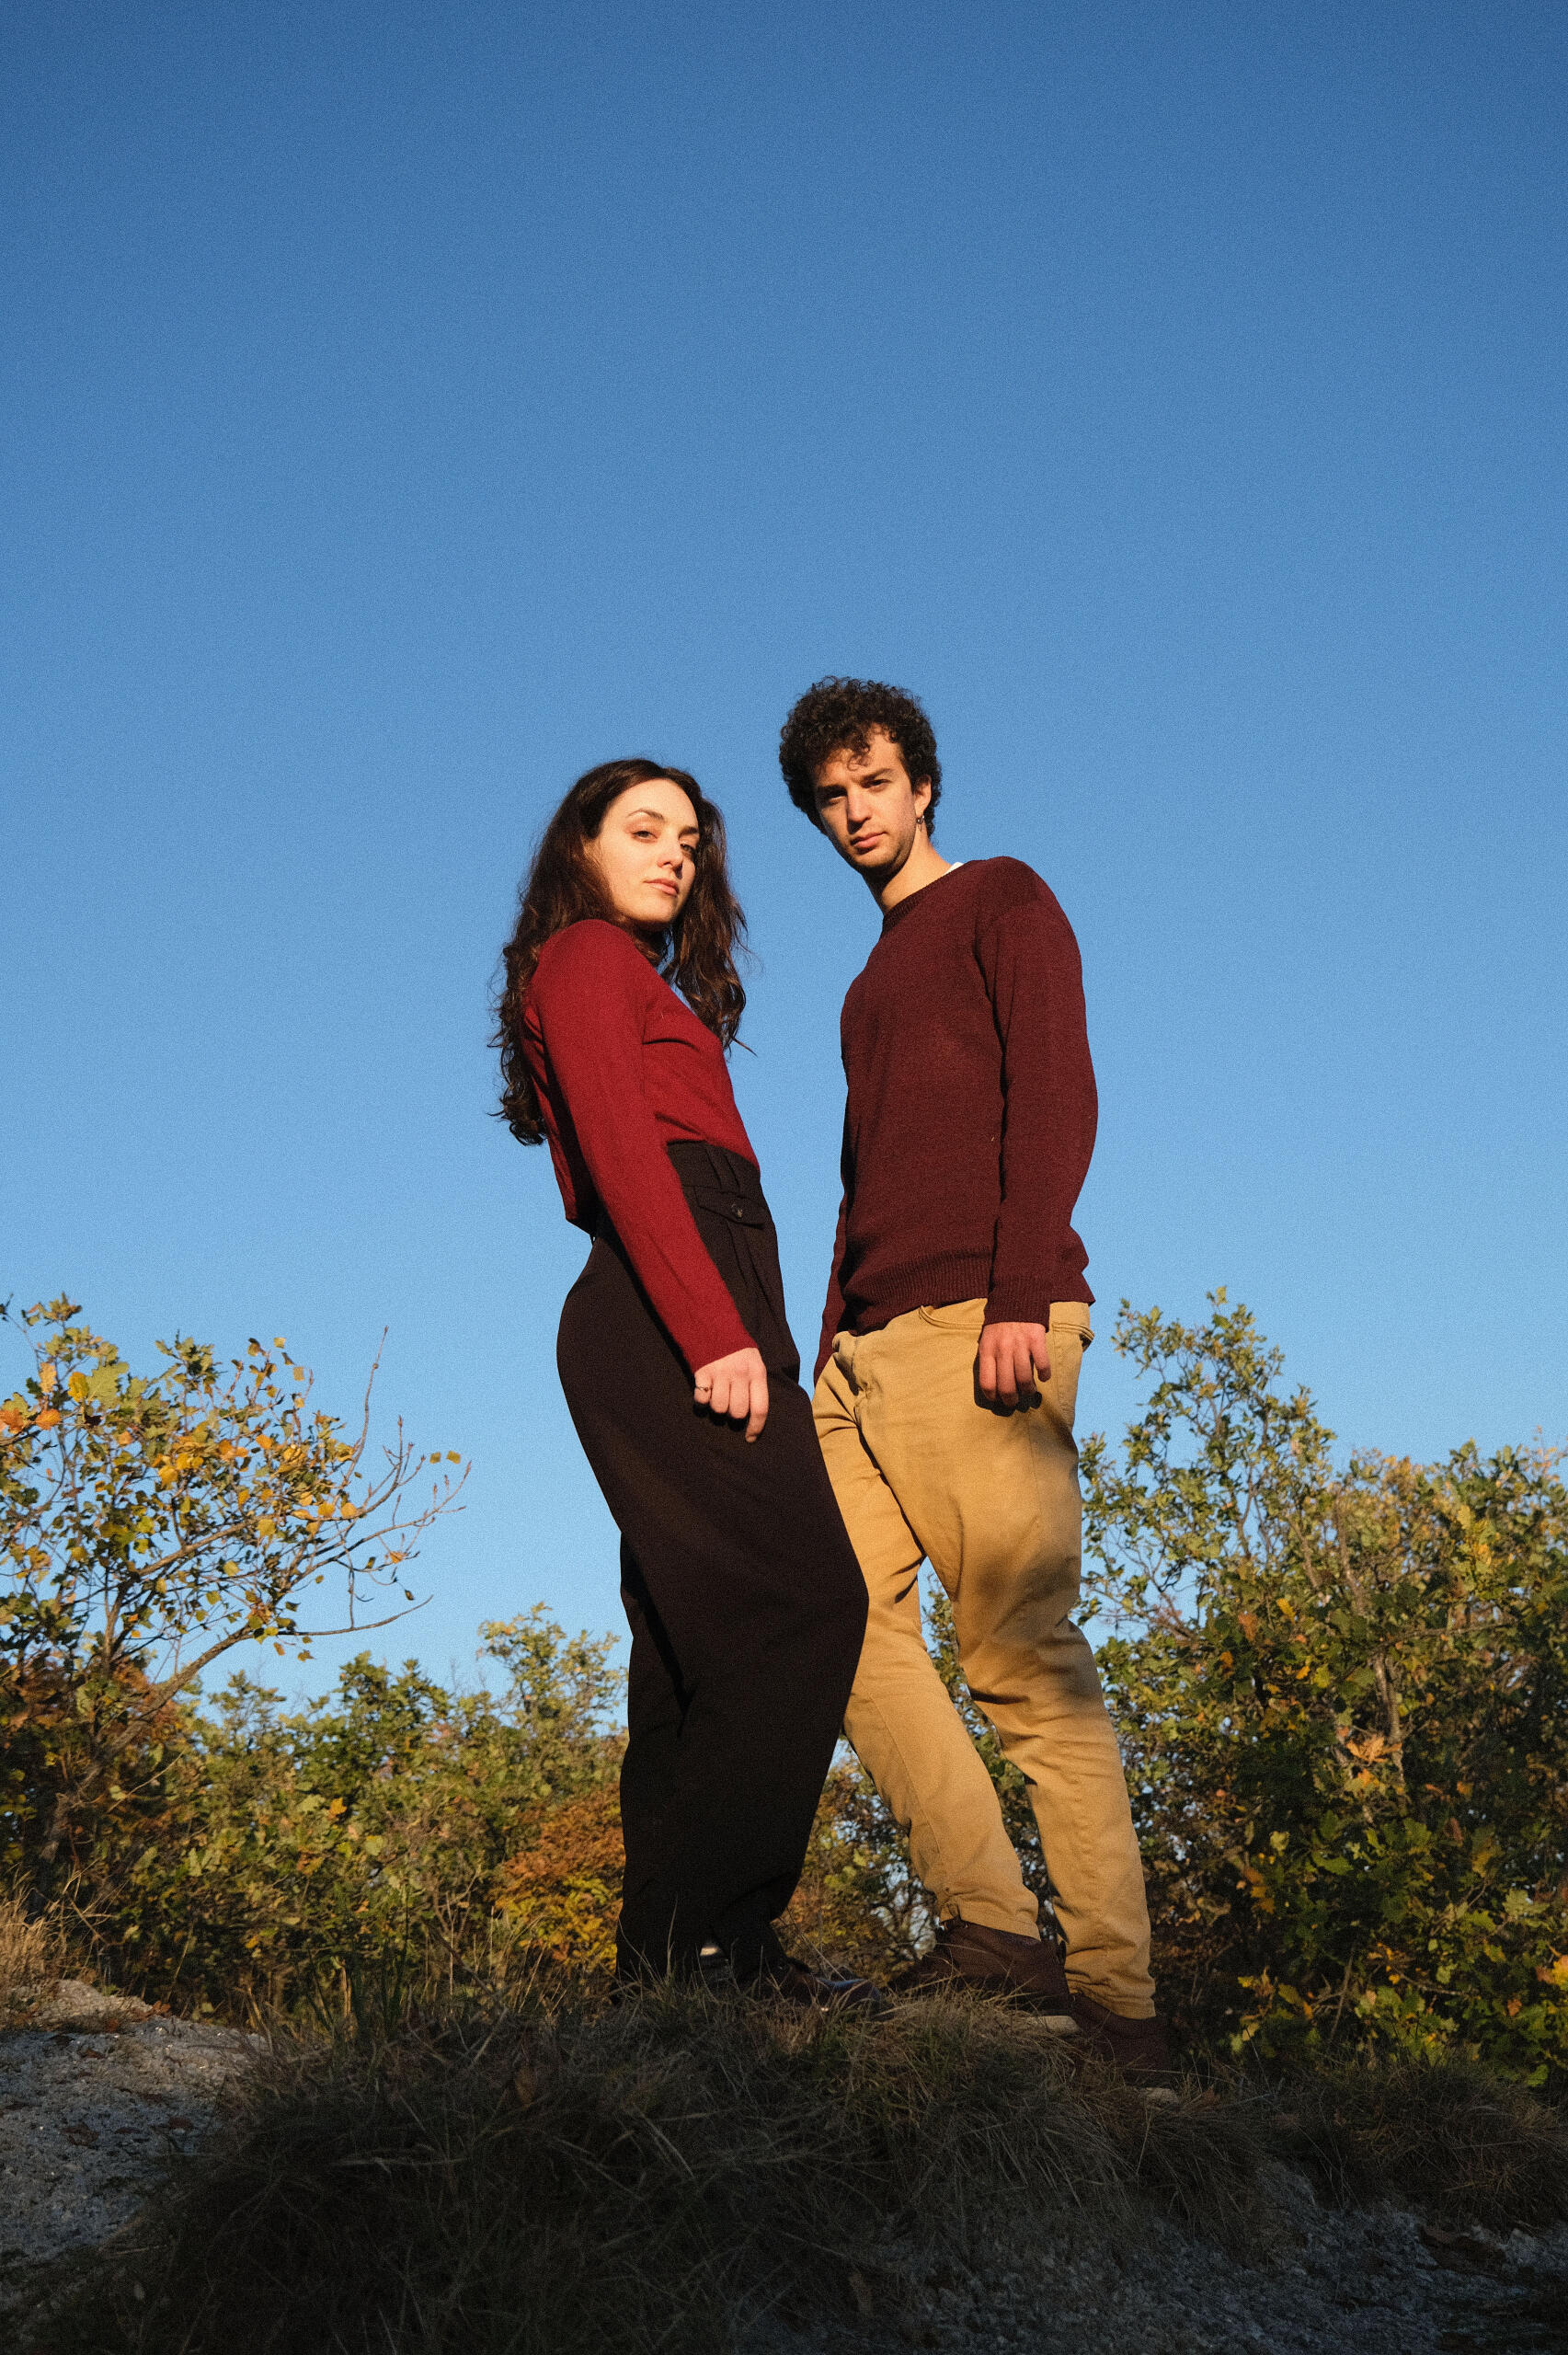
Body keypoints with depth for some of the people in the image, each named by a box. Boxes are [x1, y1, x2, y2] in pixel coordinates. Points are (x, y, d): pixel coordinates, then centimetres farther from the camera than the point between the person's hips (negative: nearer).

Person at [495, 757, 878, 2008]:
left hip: (686, 1328, 10)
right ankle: (705, 1932, -17)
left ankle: (670, 1947, 6)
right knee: (805, 1603, -17)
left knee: (700, 1639, 5)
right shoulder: (587, 955, 4)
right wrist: (717, 1332, -21)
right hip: (671, 1321, -10)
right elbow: (622, 1153, -11)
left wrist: (742, 1334, 13)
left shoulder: (636, 979, 31)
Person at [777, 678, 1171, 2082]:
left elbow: (1057, 1096, -7)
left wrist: (1021, 1296, -19)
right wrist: (831, 1351, 16)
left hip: (980, 1323, -8)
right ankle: (992, 1927, -1)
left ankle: (1119, 2004, -4)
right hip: (872, 1344, 8)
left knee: (1026, 1658, -10)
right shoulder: (873, 982, 30)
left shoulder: (1002, 901, 8)